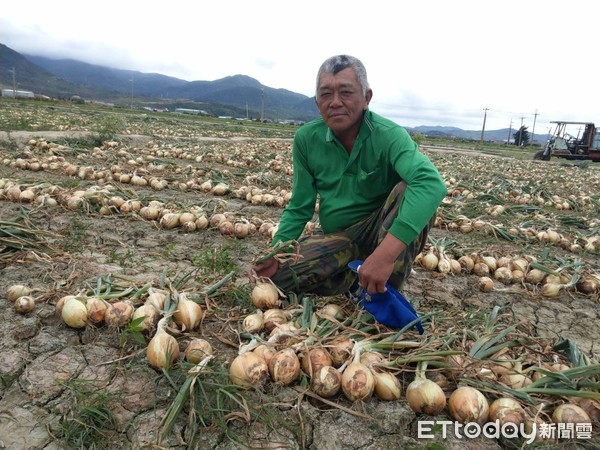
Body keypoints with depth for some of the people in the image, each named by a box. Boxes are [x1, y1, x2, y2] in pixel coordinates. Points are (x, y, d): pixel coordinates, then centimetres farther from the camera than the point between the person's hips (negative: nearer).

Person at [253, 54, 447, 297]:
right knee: (278, 273, -20)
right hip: (337, 240, 3)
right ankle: (359, 274, 0)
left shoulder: (387, 135, -21)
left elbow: (431, 182, -40)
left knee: (408, 190, -32)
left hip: (386, 232, -3)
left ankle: (384, 296, -21)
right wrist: (276, 250, -16)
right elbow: (299, 207, 1)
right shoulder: (306, 138, -6)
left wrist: (386, 253, -51)